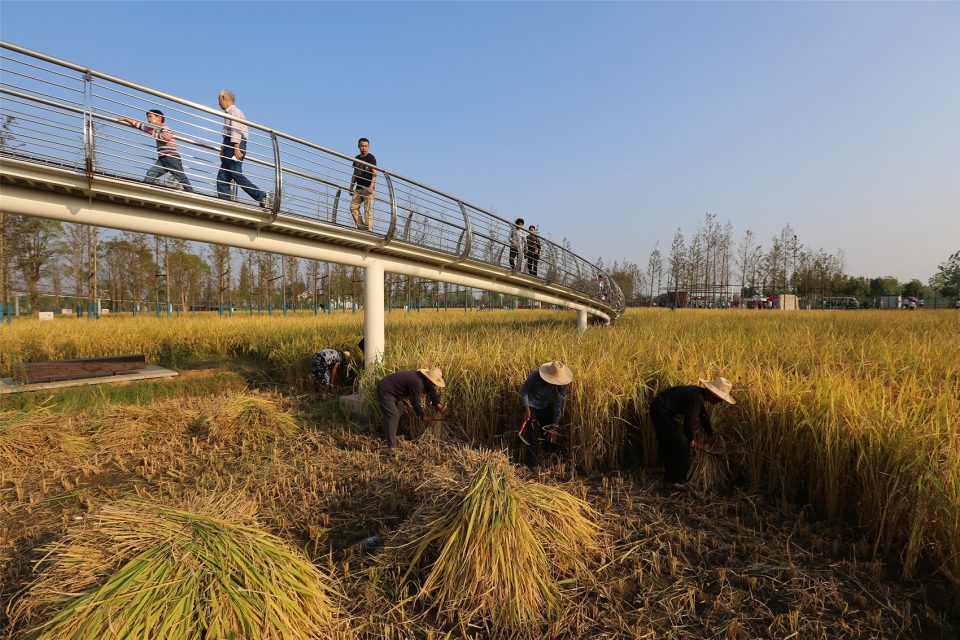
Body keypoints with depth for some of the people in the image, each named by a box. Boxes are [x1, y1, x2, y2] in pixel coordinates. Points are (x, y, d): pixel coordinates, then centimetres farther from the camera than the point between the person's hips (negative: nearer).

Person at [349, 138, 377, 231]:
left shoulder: (371, 158, 1)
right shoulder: (356, 158, 19)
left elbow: (374, 173, -8)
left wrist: (371, 186, -19)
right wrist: (351, 187, 16)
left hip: (367, 188, -6)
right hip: (358, 188, 6)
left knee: (368, 208, -11)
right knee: (353, 207, -3)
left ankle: (369, 229, -12)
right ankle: (361, 226, 2)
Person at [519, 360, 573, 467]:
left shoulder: (563, 384, -24)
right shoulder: (535, 376, -33)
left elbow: (558, 405, -18)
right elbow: (523, 390, -15)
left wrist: (554, 426, -18)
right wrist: (526, 408, -22)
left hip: (546, 406, 4)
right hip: (532, 406, -3)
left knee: (549, 435, 9)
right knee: (533, 438, -5)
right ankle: (533, 466, 9)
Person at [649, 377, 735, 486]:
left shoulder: (700, 394, 9)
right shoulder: (697, 398, -22)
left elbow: (704, 416, 23)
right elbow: (689, 422, -25)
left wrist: (711, 435, 32)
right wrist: (691, 440, -7)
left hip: (658, 409, 10)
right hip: (661, 412, -10)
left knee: (668, 444, 21)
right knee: (681, 446, -3)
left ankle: (669, 477, 35)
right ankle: (674, 481, 7)